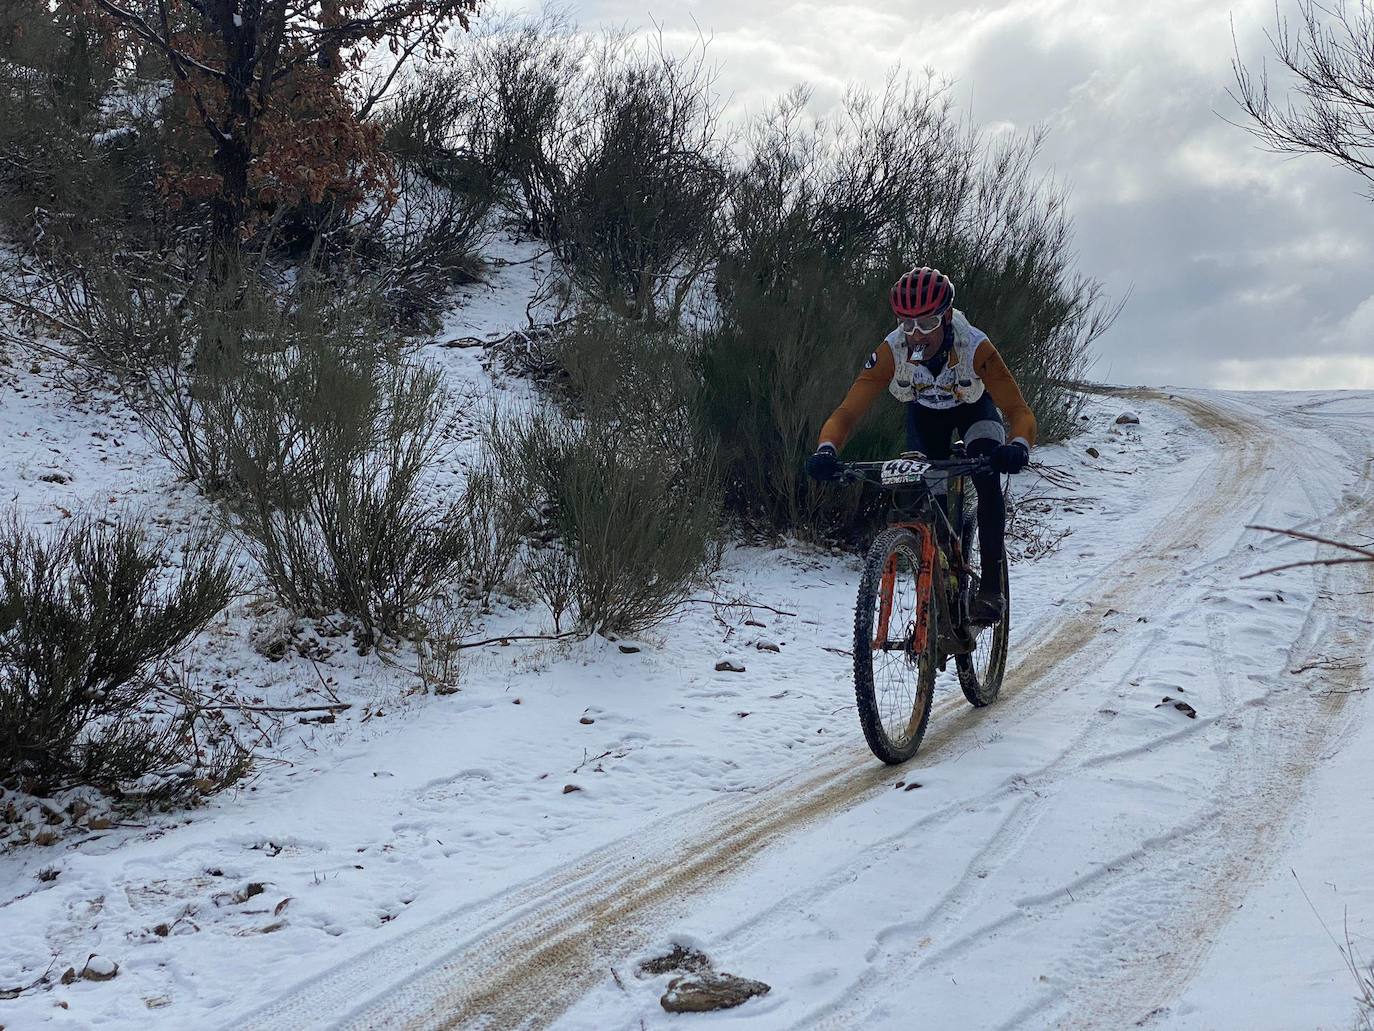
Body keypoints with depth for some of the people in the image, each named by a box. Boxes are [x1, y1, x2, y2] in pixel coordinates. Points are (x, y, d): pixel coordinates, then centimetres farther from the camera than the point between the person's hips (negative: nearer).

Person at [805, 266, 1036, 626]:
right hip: (925, 412, 2)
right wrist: (826, 450, -56)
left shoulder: (974, 347, -38)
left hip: (974, 408, -2)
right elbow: (847, 411, -36)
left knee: (987, 477, -28)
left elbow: (1019, 411, -40)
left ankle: (991, 586, -20)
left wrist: (1018, 447, -62)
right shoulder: (892, 351, -34)